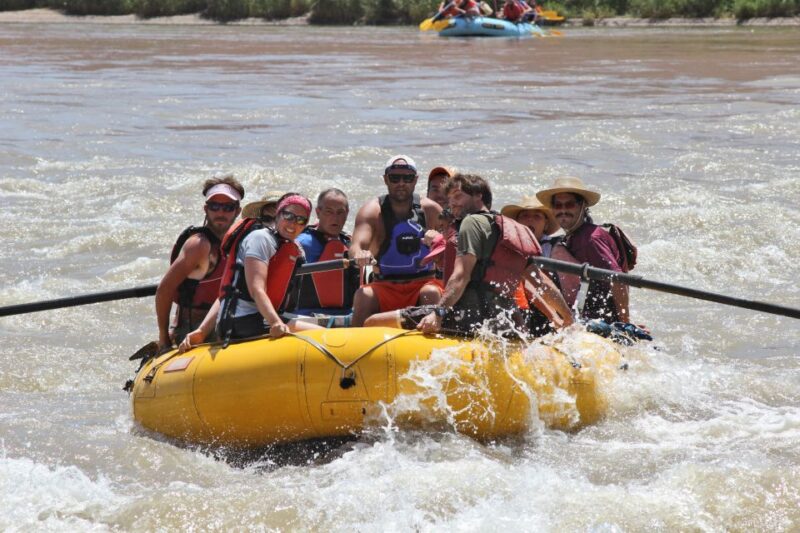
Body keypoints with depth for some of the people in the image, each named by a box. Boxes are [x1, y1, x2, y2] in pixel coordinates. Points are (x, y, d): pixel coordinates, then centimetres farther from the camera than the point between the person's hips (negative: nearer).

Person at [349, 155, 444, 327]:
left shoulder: (430, 210, 4)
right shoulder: (373, 211, 0)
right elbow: (356, 245, -18)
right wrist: (359, 254, -42)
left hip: (423, 284, 0)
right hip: (384, 289, 0)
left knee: (431, 293, -32)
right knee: (363, 295, -30)